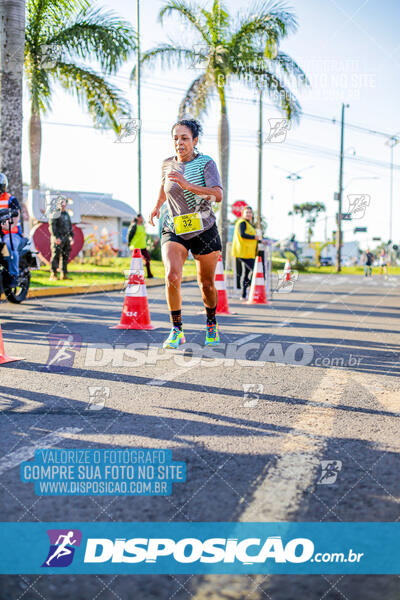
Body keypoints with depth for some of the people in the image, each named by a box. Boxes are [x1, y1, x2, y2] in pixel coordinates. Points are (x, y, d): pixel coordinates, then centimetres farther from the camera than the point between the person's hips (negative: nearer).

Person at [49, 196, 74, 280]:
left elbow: (70, 227, 24)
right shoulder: (55, 214, -6)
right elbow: (52, 226, -13)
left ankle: (64, 275, 13)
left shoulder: (67, 215, 17)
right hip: (58, 239, -7)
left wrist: (71, 236, 14)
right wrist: (56, 237, -19)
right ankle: (53, 275, -5)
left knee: (65, 257, 8)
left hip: (66, 239, 7)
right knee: (56, 257, -8)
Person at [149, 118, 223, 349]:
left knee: (206, 284, 8)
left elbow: (218, 195, -25)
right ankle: (177, 331, -9)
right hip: (174, 230, 2)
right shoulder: (168, 164, 3)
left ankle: (212, 324, 37)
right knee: (172, 276, -22)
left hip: (204, 230, -2)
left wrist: (188, 185, -34)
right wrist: (157, 206, 17)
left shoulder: (206, 163, -9)